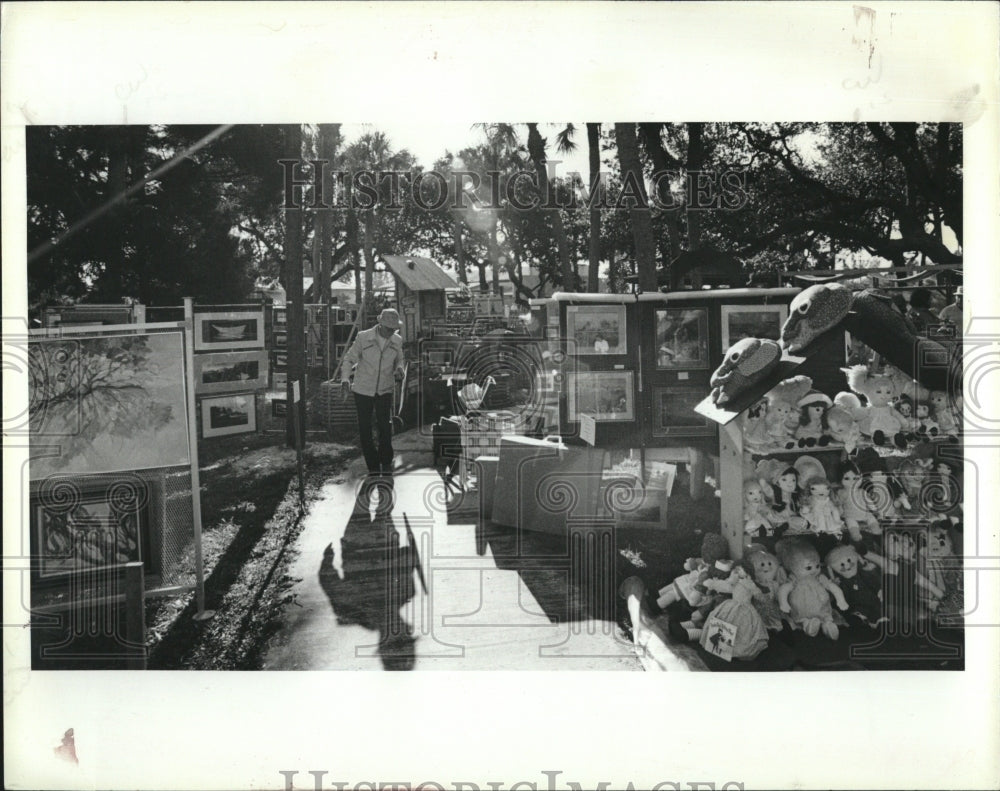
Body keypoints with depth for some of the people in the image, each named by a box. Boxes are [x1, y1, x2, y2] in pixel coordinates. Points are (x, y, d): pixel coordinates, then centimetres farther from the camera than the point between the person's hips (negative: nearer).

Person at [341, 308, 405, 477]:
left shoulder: (397, 341, -2)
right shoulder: (363, 337, -10)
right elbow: (349, 358, -1)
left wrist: (399, 370, -8)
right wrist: (345, 379, -16)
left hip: (385, 390, 1)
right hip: (363, 390, -1)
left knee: (385, 426, -10)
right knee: (365, 429, 2)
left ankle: (386, 463, 9)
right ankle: (373, 467, 16)